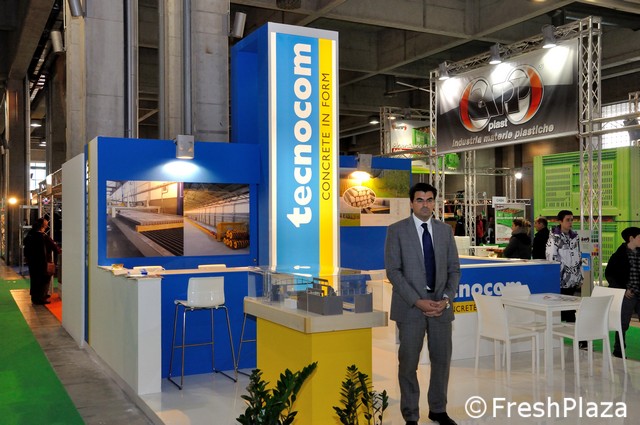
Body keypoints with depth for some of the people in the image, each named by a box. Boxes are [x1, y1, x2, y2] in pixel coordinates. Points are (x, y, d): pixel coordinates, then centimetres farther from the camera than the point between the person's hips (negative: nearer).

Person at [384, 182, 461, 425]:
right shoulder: (397, 231, -3)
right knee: (408, 363, 4)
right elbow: (393, 271, -9)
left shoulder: (445, 230, 9)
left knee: (442, 360, 11)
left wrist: (446, 298, -7)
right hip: (410, 307, -3)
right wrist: (417, 301, -16)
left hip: (440, 305, 4)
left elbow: (454, 268, 8)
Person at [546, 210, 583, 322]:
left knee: (571, 311, 10)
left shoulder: (575, 236, 12)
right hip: (561, 280, -6)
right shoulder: (554, 237, -7)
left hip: (573, 280, 6)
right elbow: (551, 258, -12)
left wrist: (580, 277, 16)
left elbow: (579, 258, 18)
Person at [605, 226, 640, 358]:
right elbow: (609, 274, -6)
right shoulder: (620, 255, -7)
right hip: (627, 295, -5)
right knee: (623, 324, 4)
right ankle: (618, 351, 17)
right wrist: (623, 289, -10)